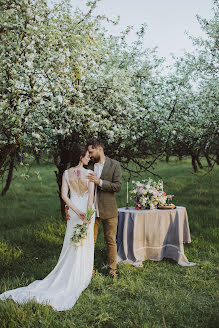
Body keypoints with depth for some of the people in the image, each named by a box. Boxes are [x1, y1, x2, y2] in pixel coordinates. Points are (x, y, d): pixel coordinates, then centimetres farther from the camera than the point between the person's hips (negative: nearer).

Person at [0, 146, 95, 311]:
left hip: (74, 211, 4)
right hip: (87, 210, -3)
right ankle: (82, 275, 20)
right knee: (85, 244, 10)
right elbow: (91, 195, -21)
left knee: (72, 244, 16)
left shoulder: (67, 173, -3)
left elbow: (64, 195, -8)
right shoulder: (89, 173, -14)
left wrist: (77, 211, -10)